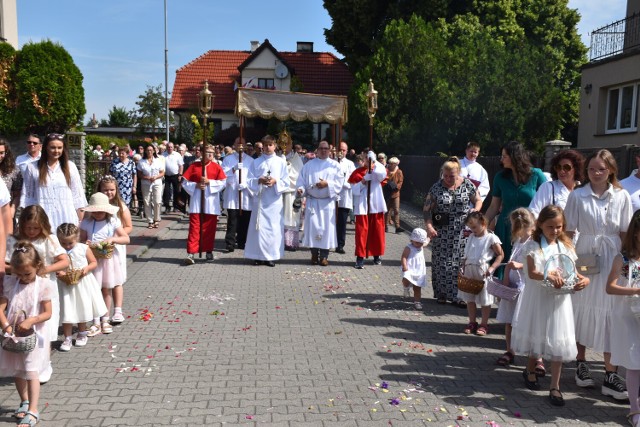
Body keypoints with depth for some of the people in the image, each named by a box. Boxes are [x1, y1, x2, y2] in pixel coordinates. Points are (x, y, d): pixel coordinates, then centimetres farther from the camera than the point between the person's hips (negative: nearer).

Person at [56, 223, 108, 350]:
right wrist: (59, 274, -24)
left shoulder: (83, 248, -7)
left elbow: (94, 262, 0)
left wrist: (86, 269, -18)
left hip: (82, 284, 1)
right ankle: (67, 338, 13)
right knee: (67, 312, -1)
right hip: (66, 285, -1)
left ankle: (82, 334, 35)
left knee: (82, 309, 15)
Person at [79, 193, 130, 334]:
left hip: (109, 259, 0)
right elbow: (81, 240, 5)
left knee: (107, 290, 7)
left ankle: (105, 320, 20)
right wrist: (86, 244, -17)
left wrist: (112, 239, -18)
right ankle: (96, 321, 11)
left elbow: (126, 239, -3)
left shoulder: (113, 222, -2)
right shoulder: (86, 223, 0)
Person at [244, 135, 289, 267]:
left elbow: (286, 182, 4)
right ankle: (259, 255, 7)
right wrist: (259, 180, -14)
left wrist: (275, 181, -14)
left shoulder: (281, 162, 6)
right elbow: (249, 181, 4)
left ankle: (271, 256, 8)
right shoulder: (256, 162, 7)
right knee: (259, 227, -1)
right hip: (260, 199, 0)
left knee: (274, 228, 0)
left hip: (274, 200, 0)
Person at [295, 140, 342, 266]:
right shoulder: (309, 165, 9)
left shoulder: (334, 165, 6)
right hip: (312, 201, 1)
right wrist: (300, 189, -13)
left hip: (328, 202, -1)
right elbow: (302, 180, 6)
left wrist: (327, 184, -17)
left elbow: (339, 182, -2)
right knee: (312, 227, -3)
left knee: (326, 228, -2)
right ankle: (314, 254, 7)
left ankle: (324, 256, 3)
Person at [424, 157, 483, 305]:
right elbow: (427, 209, -3)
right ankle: (441, 293, 18)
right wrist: (428, 226, -17)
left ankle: (459, 295, 11)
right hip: (442, 231, 0)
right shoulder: (436, 187, -3)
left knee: (461, 262, 2)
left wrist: (475, 210, -12)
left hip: (462, 230, 0)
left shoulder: (467, 184, 0)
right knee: (441, 262, 4)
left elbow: (478, 201, 9)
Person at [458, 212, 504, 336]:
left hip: (483, 273, -6)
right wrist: (463, 268, 6)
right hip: (469, 271, 6)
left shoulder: (491, 238, -8)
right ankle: (472, 322, 24)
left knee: (484, 300, 4)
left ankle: (484, 324, 17)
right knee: (469, 298, 12)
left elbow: (500, 255, -8)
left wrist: (492, 268, -18)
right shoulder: (471, 237, 10)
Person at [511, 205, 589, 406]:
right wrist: (548, 276, -36)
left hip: (558, 299, 2)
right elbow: (531, 273, -17)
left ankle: (555, 386, 10)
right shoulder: (533, 245, -7)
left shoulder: (565, 246, 4)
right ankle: (530, 370, 40)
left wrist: (583, 279, -16)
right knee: (536, 335, 14)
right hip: (537, 297, -2)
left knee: (558, 341, 1)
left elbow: (572, 271, 6)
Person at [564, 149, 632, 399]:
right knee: (582, 308, 8)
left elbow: (625, 233, 3)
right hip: (585, 256, 0)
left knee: (610, 312, 0)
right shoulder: (577, 196, -1)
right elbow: (569, 231, -1)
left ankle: (610, 374, 7)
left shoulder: (621, 196, 1)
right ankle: (581, 363, 25)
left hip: (612, 258, 0)